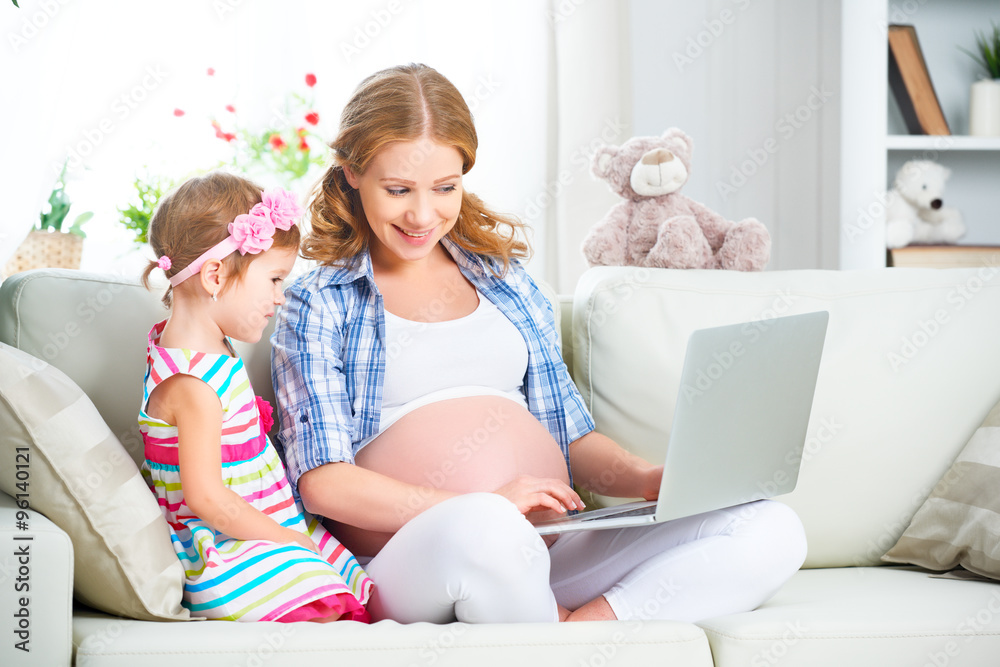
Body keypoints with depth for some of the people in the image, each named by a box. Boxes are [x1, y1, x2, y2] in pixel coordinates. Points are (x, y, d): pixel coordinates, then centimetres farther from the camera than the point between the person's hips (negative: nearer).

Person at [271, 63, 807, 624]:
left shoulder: (507, 281, 22)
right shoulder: (318, 305, 7)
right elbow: (323, 480, -5)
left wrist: (649, 479, -2)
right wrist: (485, 507, -19)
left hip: (552, 555, 5)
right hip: (409, 570, -5)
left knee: (772, 531, -16)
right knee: (487, 531, -43)